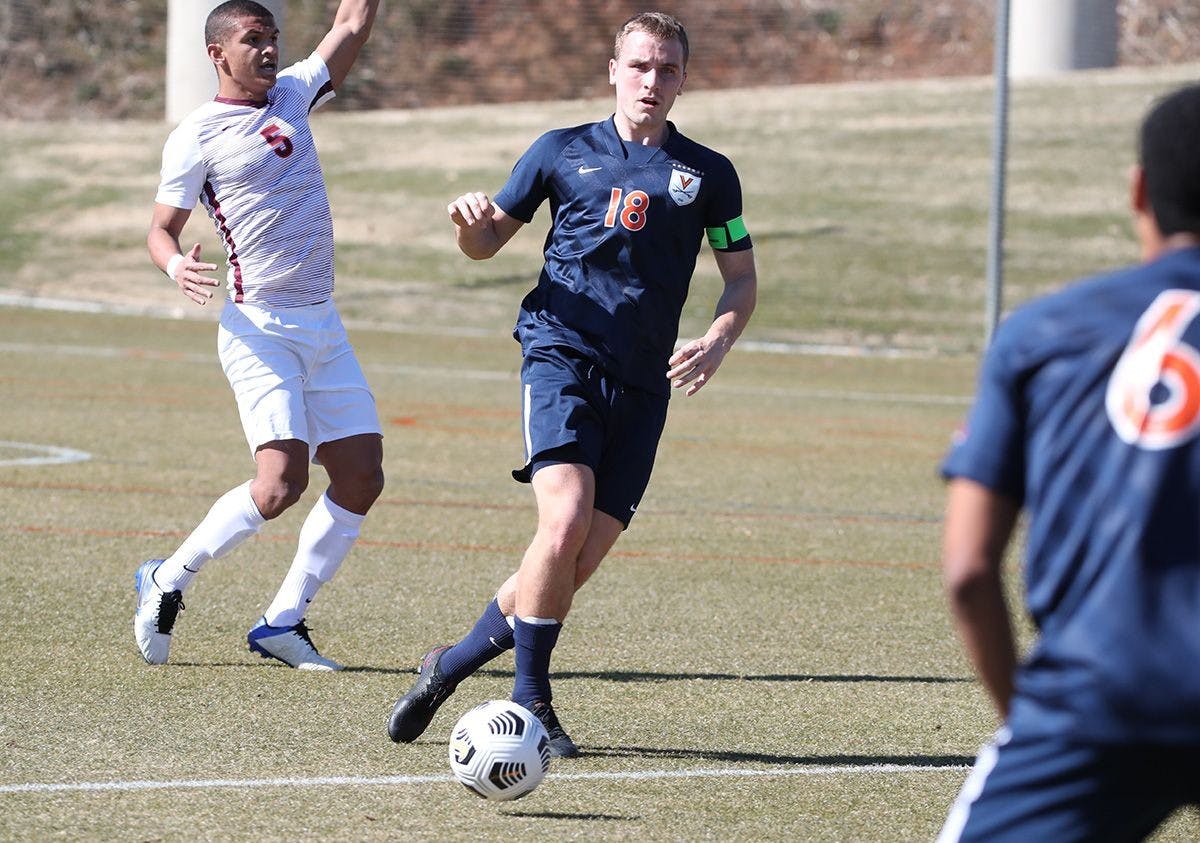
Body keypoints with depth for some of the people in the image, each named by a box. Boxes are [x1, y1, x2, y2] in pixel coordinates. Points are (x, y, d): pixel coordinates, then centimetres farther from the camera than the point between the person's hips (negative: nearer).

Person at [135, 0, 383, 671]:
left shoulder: (292, 95, 12)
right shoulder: (197, 137, -4)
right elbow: (162, 229, -1)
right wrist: (177, 266, -21)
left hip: (325, 326, 7)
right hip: (260, 330, -7)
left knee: (362, 477, -1)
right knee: (282, 483, -19)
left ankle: (283, 622, 8)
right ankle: (168, 581, 0)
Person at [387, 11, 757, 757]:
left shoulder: (708, 175, 11)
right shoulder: (563, 152, 10)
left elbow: (742, 276, 16)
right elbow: (488, 242, 17)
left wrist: (719, 340, -4)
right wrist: (470, 221, -7)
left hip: (642, 386, 2)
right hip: (562, 355, -2)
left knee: (580, 562, -4)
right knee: (566, 523, -23)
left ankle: (452, 666, 17)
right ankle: (530, 700, -8)